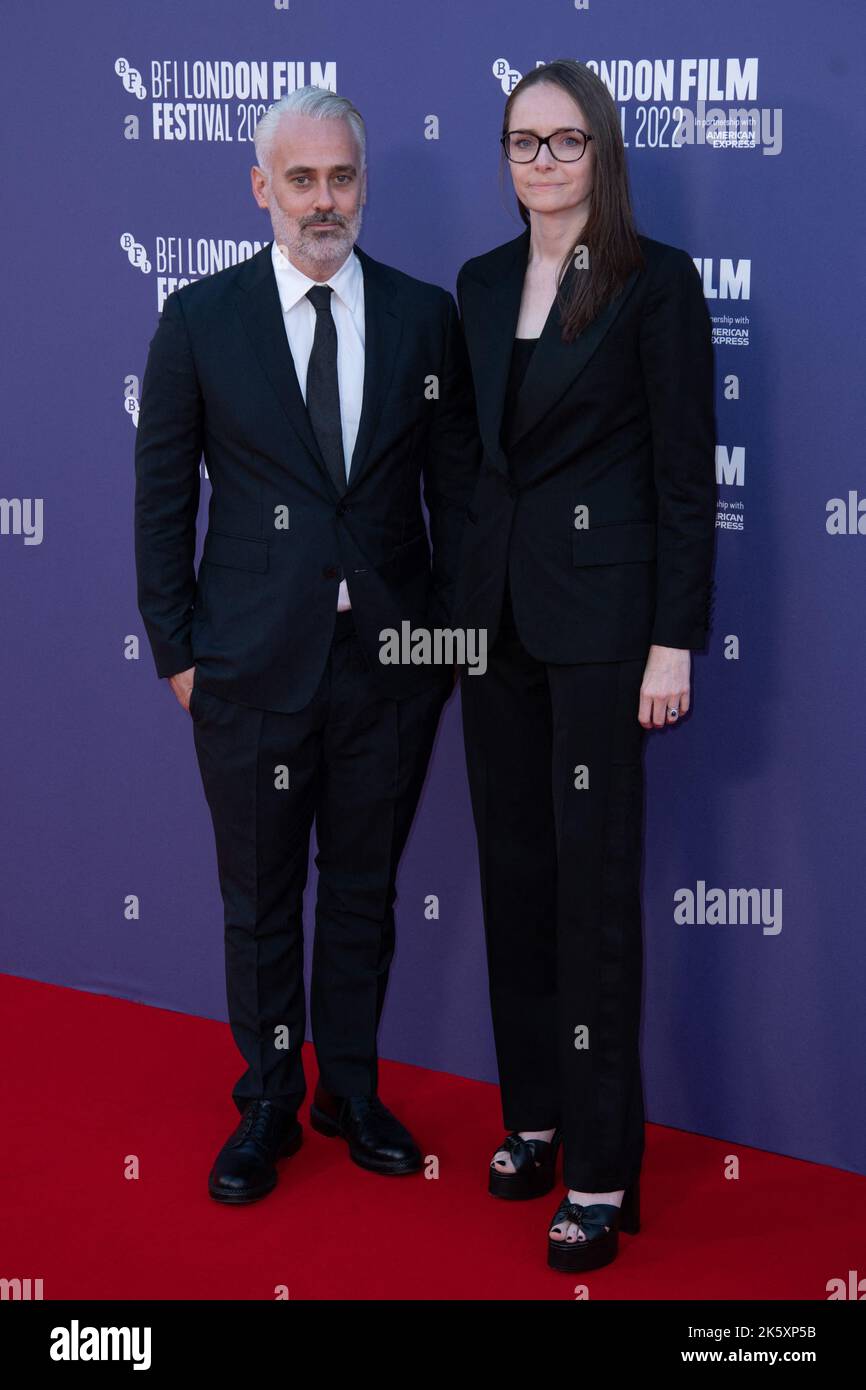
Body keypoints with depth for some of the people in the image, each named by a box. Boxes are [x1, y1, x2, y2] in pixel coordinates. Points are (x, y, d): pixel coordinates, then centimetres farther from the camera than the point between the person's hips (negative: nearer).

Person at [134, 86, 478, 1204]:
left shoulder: (424, 316, 2)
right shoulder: (199, 320, -1)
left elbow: (457, 484, 7)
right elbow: (162, 496, 2)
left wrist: (449, 629, 3)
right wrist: (176, 649, -1)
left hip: (392, 658, 2)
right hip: (251, 666, -1)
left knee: (365, 889, 14)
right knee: (260, 900, 10)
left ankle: (352, 1091, 31)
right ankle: (268, 1104, 27)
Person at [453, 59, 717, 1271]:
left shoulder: (657, 281, -6)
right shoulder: (480, 283, 11)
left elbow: (688, 473, -8)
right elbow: (472, 450, 14)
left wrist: (674, 640, -13)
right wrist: (458, 603, 10)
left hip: (599, 612, -6)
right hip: (496, 607, 6)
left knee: (594, 884, -4)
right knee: (514, 873, 11)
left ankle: (602, 1172, 5)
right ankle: (533, 1112, 25)